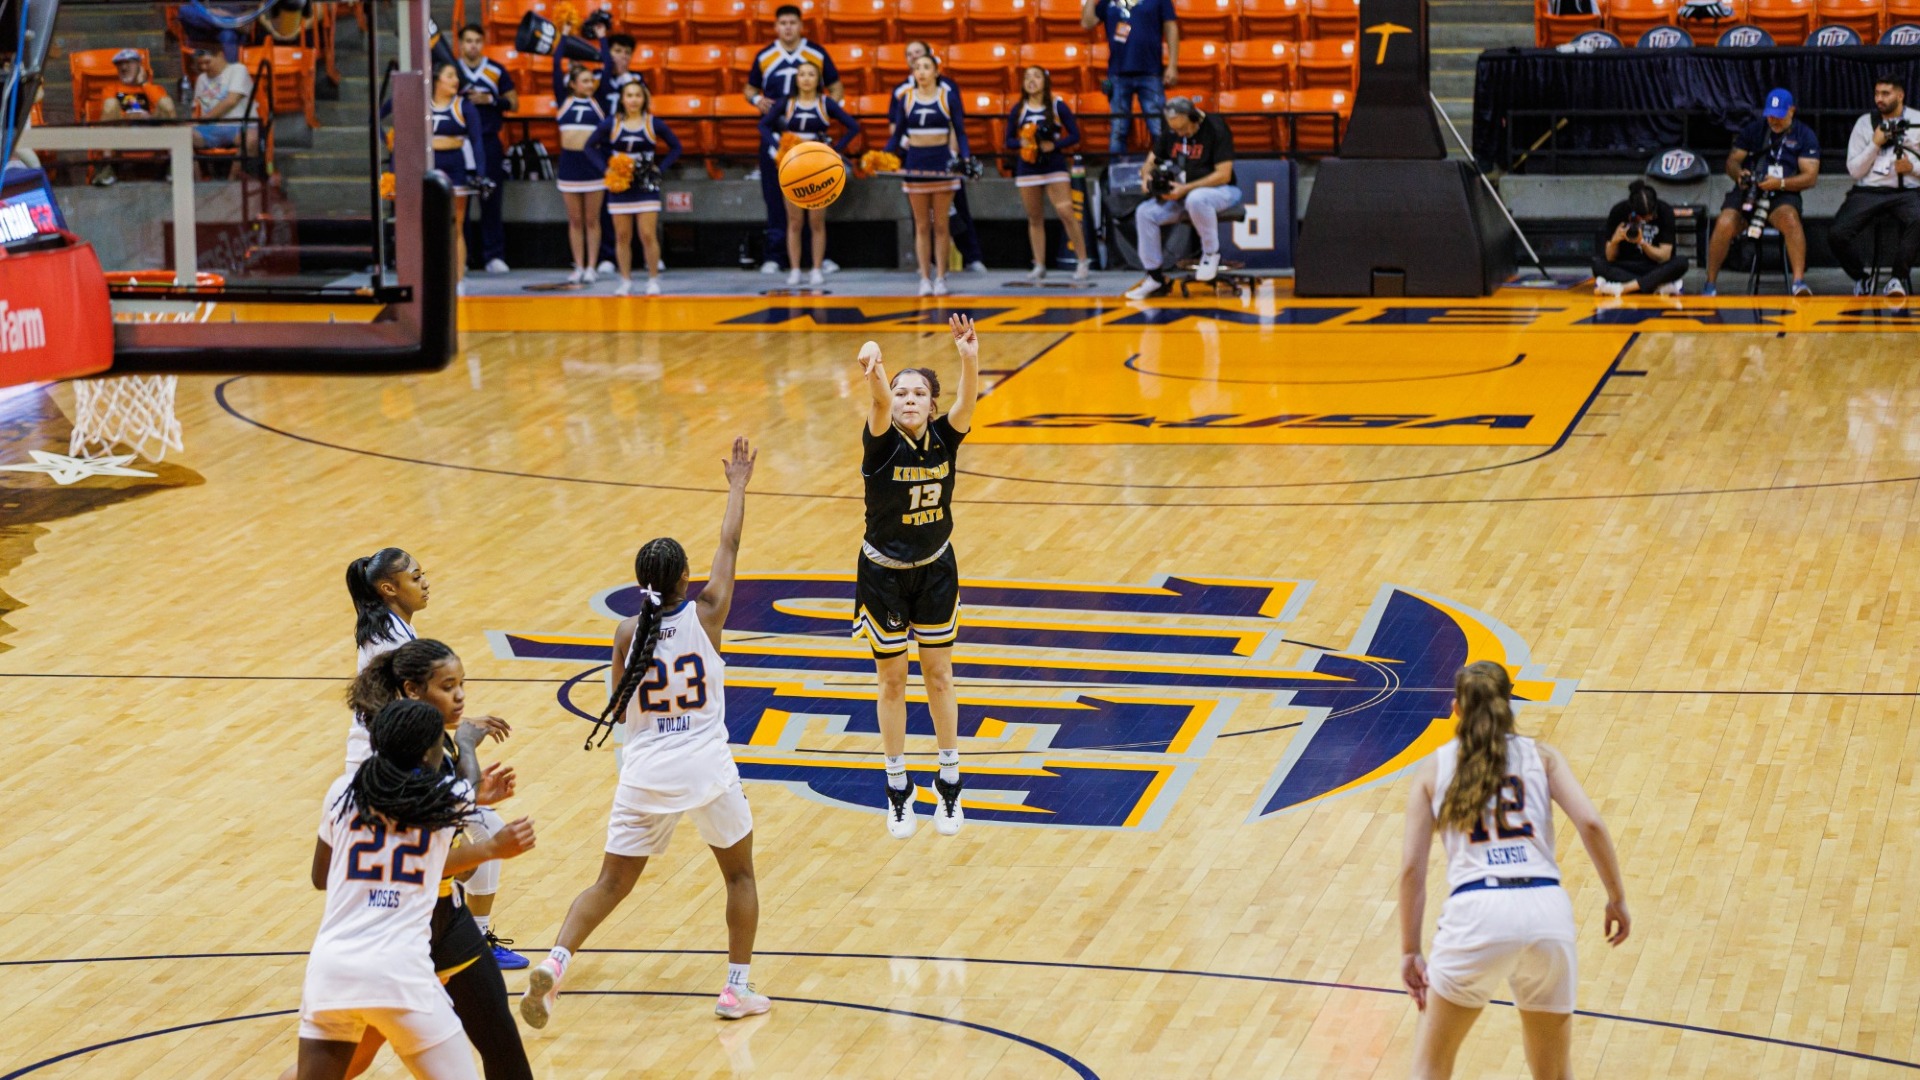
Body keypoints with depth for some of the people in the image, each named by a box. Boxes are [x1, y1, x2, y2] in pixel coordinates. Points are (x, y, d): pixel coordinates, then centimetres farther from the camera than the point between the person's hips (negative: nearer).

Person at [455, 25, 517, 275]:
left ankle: (494, 256, 4)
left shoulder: (496, 71, 7)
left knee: (492, 201, 0)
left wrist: (490, 99, -9)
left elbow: (514, 104, 6)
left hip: (489, 144, 0)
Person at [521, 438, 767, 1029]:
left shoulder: (628, 632, -4)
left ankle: (554, 963, -13)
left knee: (612, 884, 9)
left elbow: (617, 711, 5)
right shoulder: (705, 615, -8)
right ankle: (738, 988, 17)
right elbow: (730, 544, 4)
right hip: (707, 768, -1)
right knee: (740, 874, 19)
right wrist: (737, 486, 16)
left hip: (646, 773, 1)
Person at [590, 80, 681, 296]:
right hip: (619, 187, 1)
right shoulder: (611, 124, -1)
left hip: (647, 187, -1)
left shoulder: (653, 124, -2)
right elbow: (590, 146, 7)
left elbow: (676, 147, 6)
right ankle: (625, 282, 15)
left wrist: (660, 168, -4)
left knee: (648, 236, -5)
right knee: (622, 237, 5)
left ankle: (653, 281, 6)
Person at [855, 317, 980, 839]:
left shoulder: (945, 438, -12)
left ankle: (949, 784, 23)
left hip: (935, 570, 2)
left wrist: (970, 360, -53)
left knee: (938, 676, 10)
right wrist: (873, 373, -65)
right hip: (884, 575, -2)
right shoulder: (883, 443, -19)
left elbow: (967, 402, -32)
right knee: (892, 679, 8)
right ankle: (898, 790, 20)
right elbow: (880, 407, -42)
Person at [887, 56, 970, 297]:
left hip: (942, 162, -2)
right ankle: (925, 279, 5)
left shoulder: (948, 96, 1)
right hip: (915, 162, 2)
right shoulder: (904, 98, 6)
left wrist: (966, 158, -13)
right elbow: (897, 134, 9)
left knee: (940, 224, 1)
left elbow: (960, 132, 1)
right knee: (921, 226, 3)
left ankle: (940, 278, 7)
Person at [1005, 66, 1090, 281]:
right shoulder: (1018, 109, 6)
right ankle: (1039, 266, 13)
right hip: (1027, 167, 3)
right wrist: (1021, 143, -13)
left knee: (1066, 212, -12)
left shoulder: (1057, 106, -2)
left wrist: (1054, 145, -16)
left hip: (1054, 166, -3)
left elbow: (1075, 135, -2)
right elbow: (1009, 141, 8)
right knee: (1035, 218, 6)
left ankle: (1082, 261, -5)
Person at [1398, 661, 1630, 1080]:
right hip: (1548, 909, 1)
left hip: (1476, 909, -1)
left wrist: (1410, 951, 13)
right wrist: (1617, 899, 12)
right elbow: (1591, 823, 2)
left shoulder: (1434, 769, 15)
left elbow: (1412, 866, 9)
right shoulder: (1540, 756, 16)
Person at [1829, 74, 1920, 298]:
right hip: (1868, 192, 2)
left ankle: (1897, 278, -20)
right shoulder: (1865, 123, 12)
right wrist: (1875, 144, -4)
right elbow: (1854, 171, 7)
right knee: (1836, 234, -23)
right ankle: (1861, 278, 4)